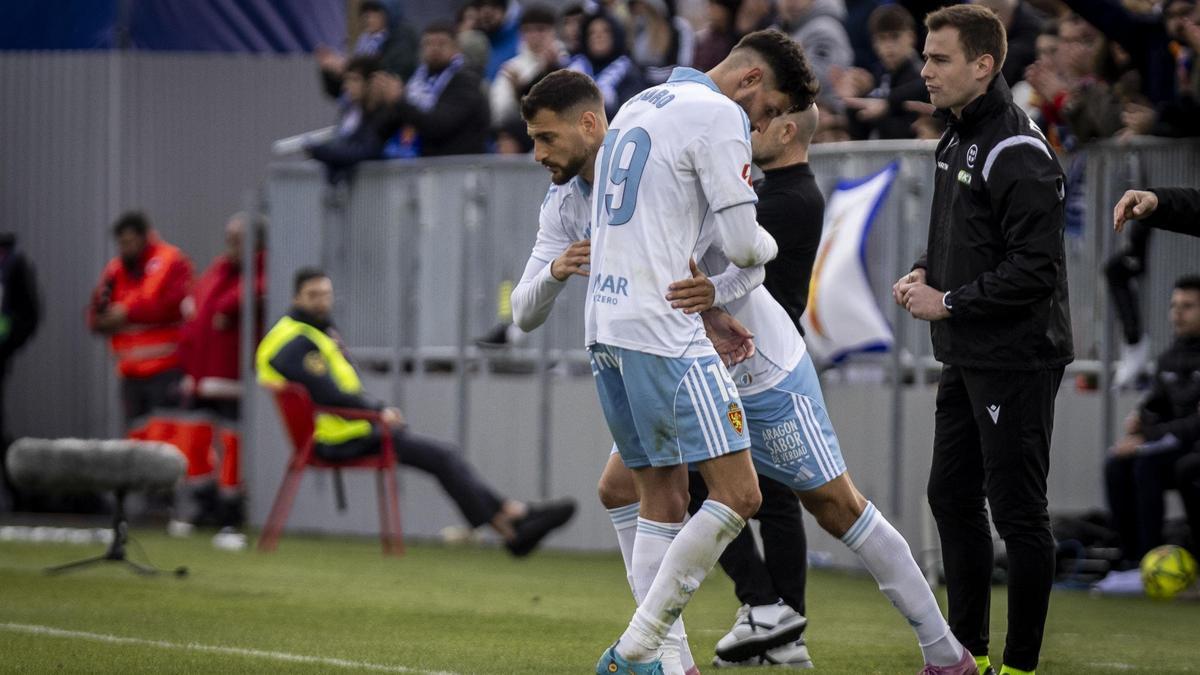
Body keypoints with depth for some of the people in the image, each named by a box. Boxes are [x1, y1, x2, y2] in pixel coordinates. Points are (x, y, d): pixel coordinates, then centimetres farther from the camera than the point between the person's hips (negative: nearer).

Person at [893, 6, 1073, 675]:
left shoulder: (1018, 153, -19)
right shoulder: (958, 139, 12)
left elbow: (1035, 268, -23)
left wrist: (949, 302, -17)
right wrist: (924, 272, 6)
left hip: (1015, 362, -10)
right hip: (966, 360, 10)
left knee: (1018, 513, -4)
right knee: (953, 498, 16)